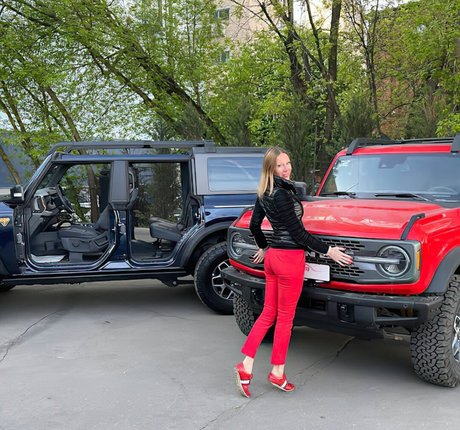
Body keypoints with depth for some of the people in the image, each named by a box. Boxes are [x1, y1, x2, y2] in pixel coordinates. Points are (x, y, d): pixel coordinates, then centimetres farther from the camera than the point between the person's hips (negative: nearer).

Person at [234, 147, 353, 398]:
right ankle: (277, 372, 17)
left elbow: (254, 225, 17)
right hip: (290, 258, -8)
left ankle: (246, 365, 10)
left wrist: (263, 248, 32)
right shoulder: (282, 194, -19)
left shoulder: (264, 193, 8)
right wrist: (328, 251, -9)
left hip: (273, 256, 8)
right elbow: (298, 233, -16)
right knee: (285, 317, 5)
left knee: (268, 313, 13)